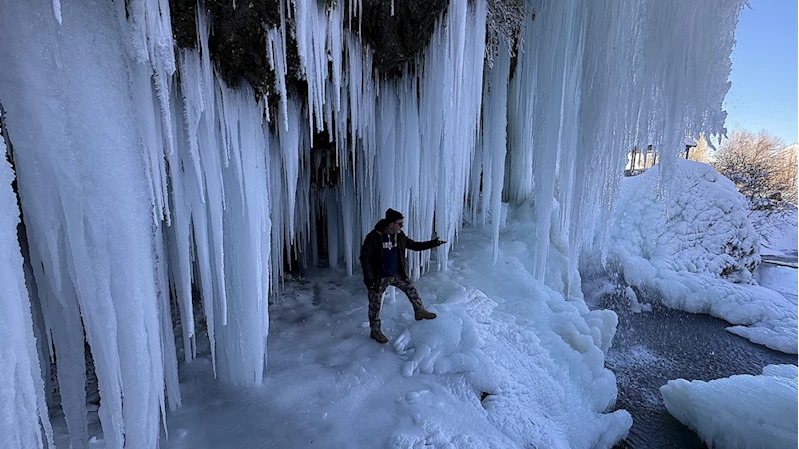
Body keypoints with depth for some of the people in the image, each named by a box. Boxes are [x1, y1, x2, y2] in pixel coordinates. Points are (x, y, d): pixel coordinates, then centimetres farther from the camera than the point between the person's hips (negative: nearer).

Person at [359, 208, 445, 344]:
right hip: (378, 278, -5)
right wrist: (368, 278, -21)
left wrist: (433, 243, 2)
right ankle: (375, 331, 26)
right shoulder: (373, 237, -23)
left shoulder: (399, 236, -4)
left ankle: (420, 312, 36)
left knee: (411, 289, 11)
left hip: (396, 274, 5)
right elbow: (364, 257, -18)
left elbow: (415, 245, 8)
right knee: (375, 305, 6)